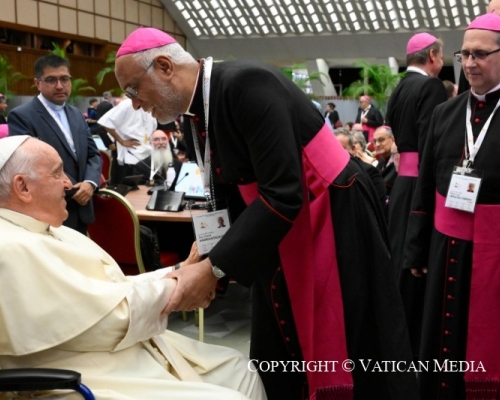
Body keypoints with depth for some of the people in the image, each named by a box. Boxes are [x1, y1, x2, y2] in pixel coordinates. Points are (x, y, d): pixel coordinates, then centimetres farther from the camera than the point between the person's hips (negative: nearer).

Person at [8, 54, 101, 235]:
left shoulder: (76, 114, 14)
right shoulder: (21, 116, -10)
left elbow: (93, 154, 12)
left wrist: (90, 183, -10)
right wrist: (73, 191, -16)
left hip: (80, 211, 7)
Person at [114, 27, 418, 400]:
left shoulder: (247, 84, -25)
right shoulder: (194, 115, 2)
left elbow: (283, 193, -31)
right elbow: (232, 198, 10)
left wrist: (213, 269, -31)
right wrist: (205, 259, -3)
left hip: (336, 220, -8)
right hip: (279, 237, 8)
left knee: (352, 351, 6)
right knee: (277, 358, 13)